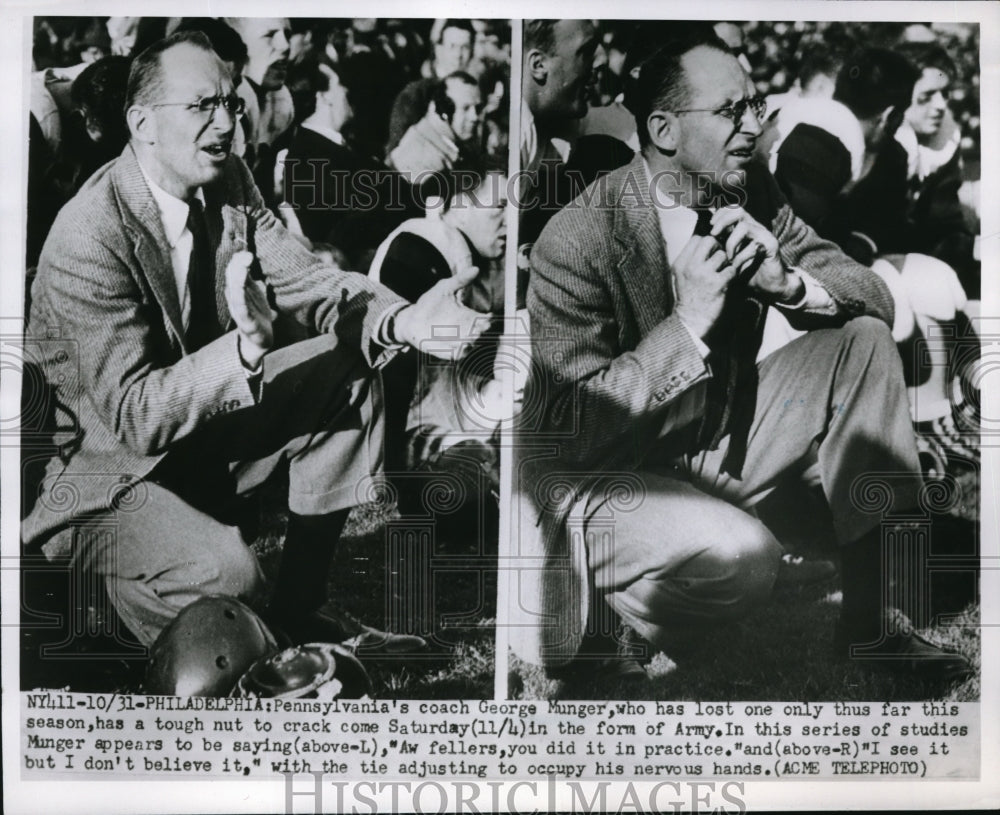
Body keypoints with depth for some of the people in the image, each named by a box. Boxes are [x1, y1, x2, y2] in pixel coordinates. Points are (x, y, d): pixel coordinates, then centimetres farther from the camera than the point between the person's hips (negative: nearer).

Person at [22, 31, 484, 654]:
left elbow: (305, 280, -8)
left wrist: (403, 320, -27)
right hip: (102, 470, -8)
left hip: (199, 423, 8)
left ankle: (301, 607, 3)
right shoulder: (89, 240, -26)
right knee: (225, 577, -34)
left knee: (350, 370, -5)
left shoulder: (228, 183, -3)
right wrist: (244, 351, -46)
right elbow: (134, 415, -30)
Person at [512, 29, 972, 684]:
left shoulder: (750, 194, -2)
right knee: (745, 558, -34)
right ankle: (599, 624, 0)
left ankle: (871, 624, -2)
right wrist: (688, 322, -30)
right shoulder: (578, 241, -22)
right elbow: (572, 425, -25)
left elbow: (874, 297, 0)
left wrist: (786, 280, -21)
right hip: (594, 477, -7)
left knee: (864, 340, -6)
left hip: (714, 443, 7)